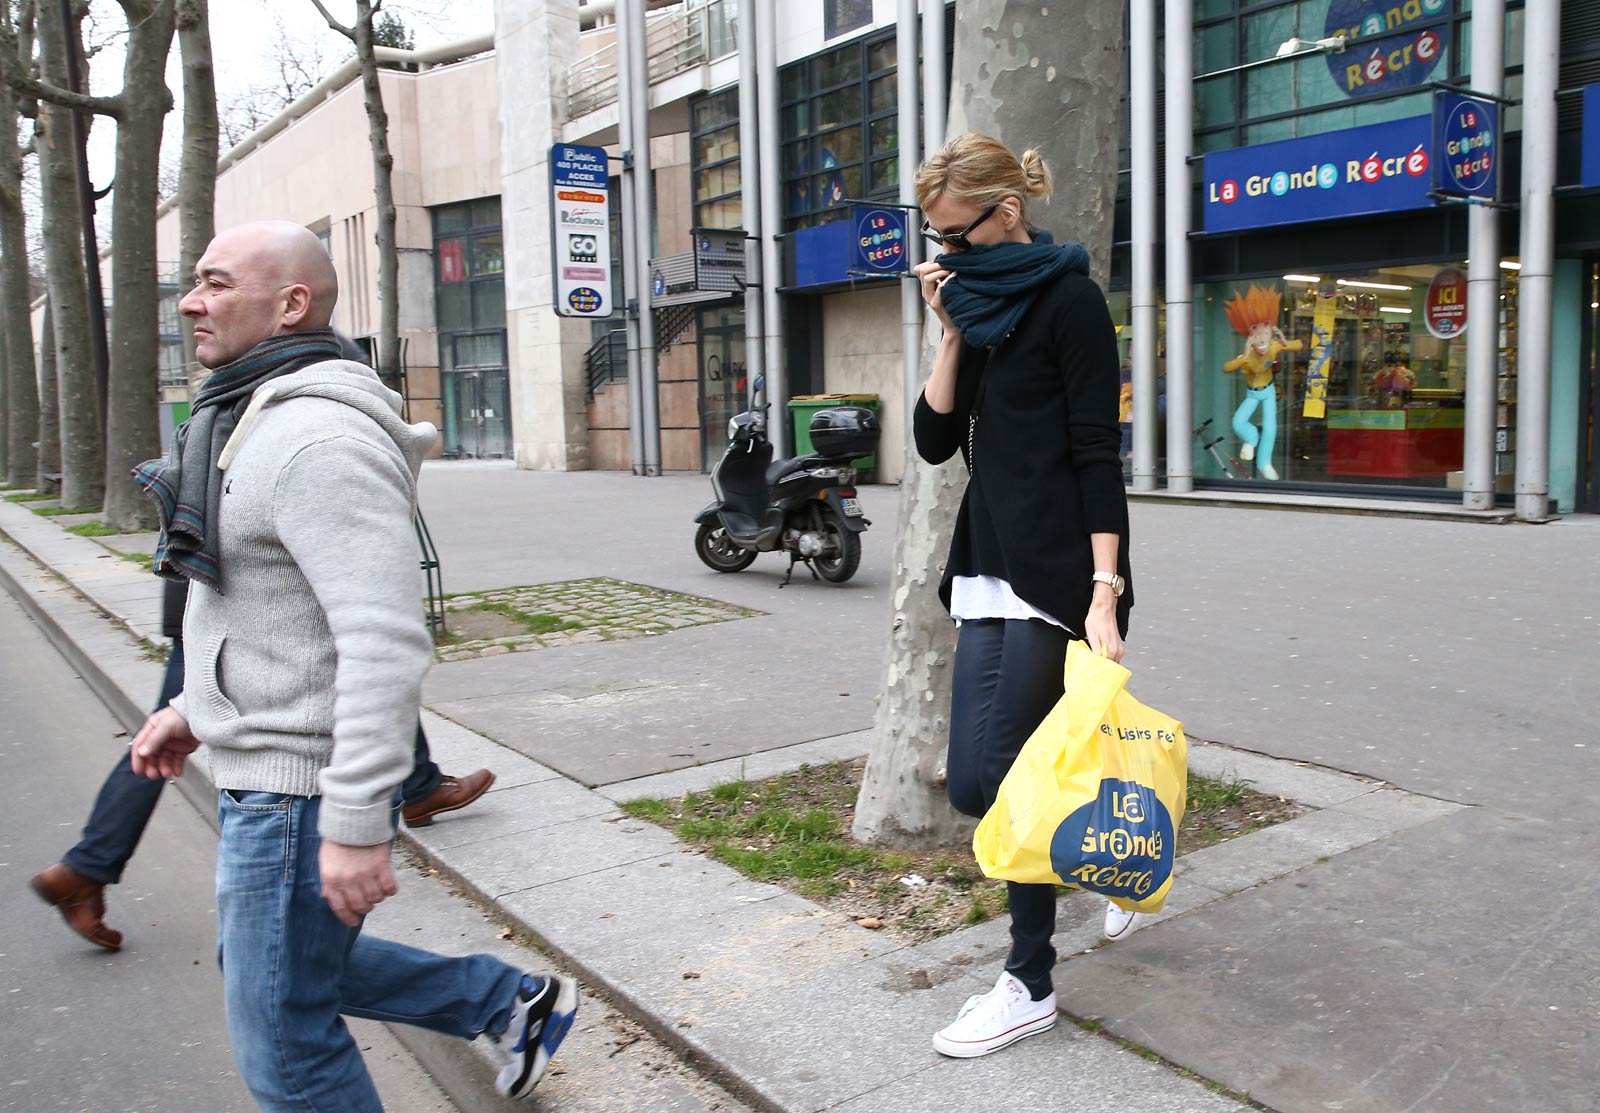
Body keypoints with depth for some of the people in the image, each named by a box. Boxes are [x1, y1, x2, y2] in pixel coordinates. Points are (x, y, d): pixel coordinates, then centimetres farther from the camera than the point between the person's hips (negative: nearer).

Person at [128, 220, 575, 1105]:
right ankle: (513, 1003, 35)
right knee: (272, 965, 26)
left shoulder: (318, 438, -23)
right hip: (267, 763, 11)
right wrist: (195, 706, 21)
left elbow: (387, 639, -30)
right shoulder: (257, 423, 11)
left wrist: (355, 825, -29)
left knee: (282, 1037, 6)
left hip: (299, 787, -10)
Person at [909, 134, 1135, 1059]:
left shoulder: (1068, 299, -7)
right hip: (989, 568, 8)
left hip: (1058, 570, -7)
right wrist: (951, 331, 2)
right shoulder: (980, 306, 14)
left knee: (1006, 768, -6)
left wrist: (1105, 591, -20)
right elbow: (936, 441, 10)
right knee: (973, 781, 7)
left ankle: (1031, 986, 11)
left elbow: (1099, 453, -13)